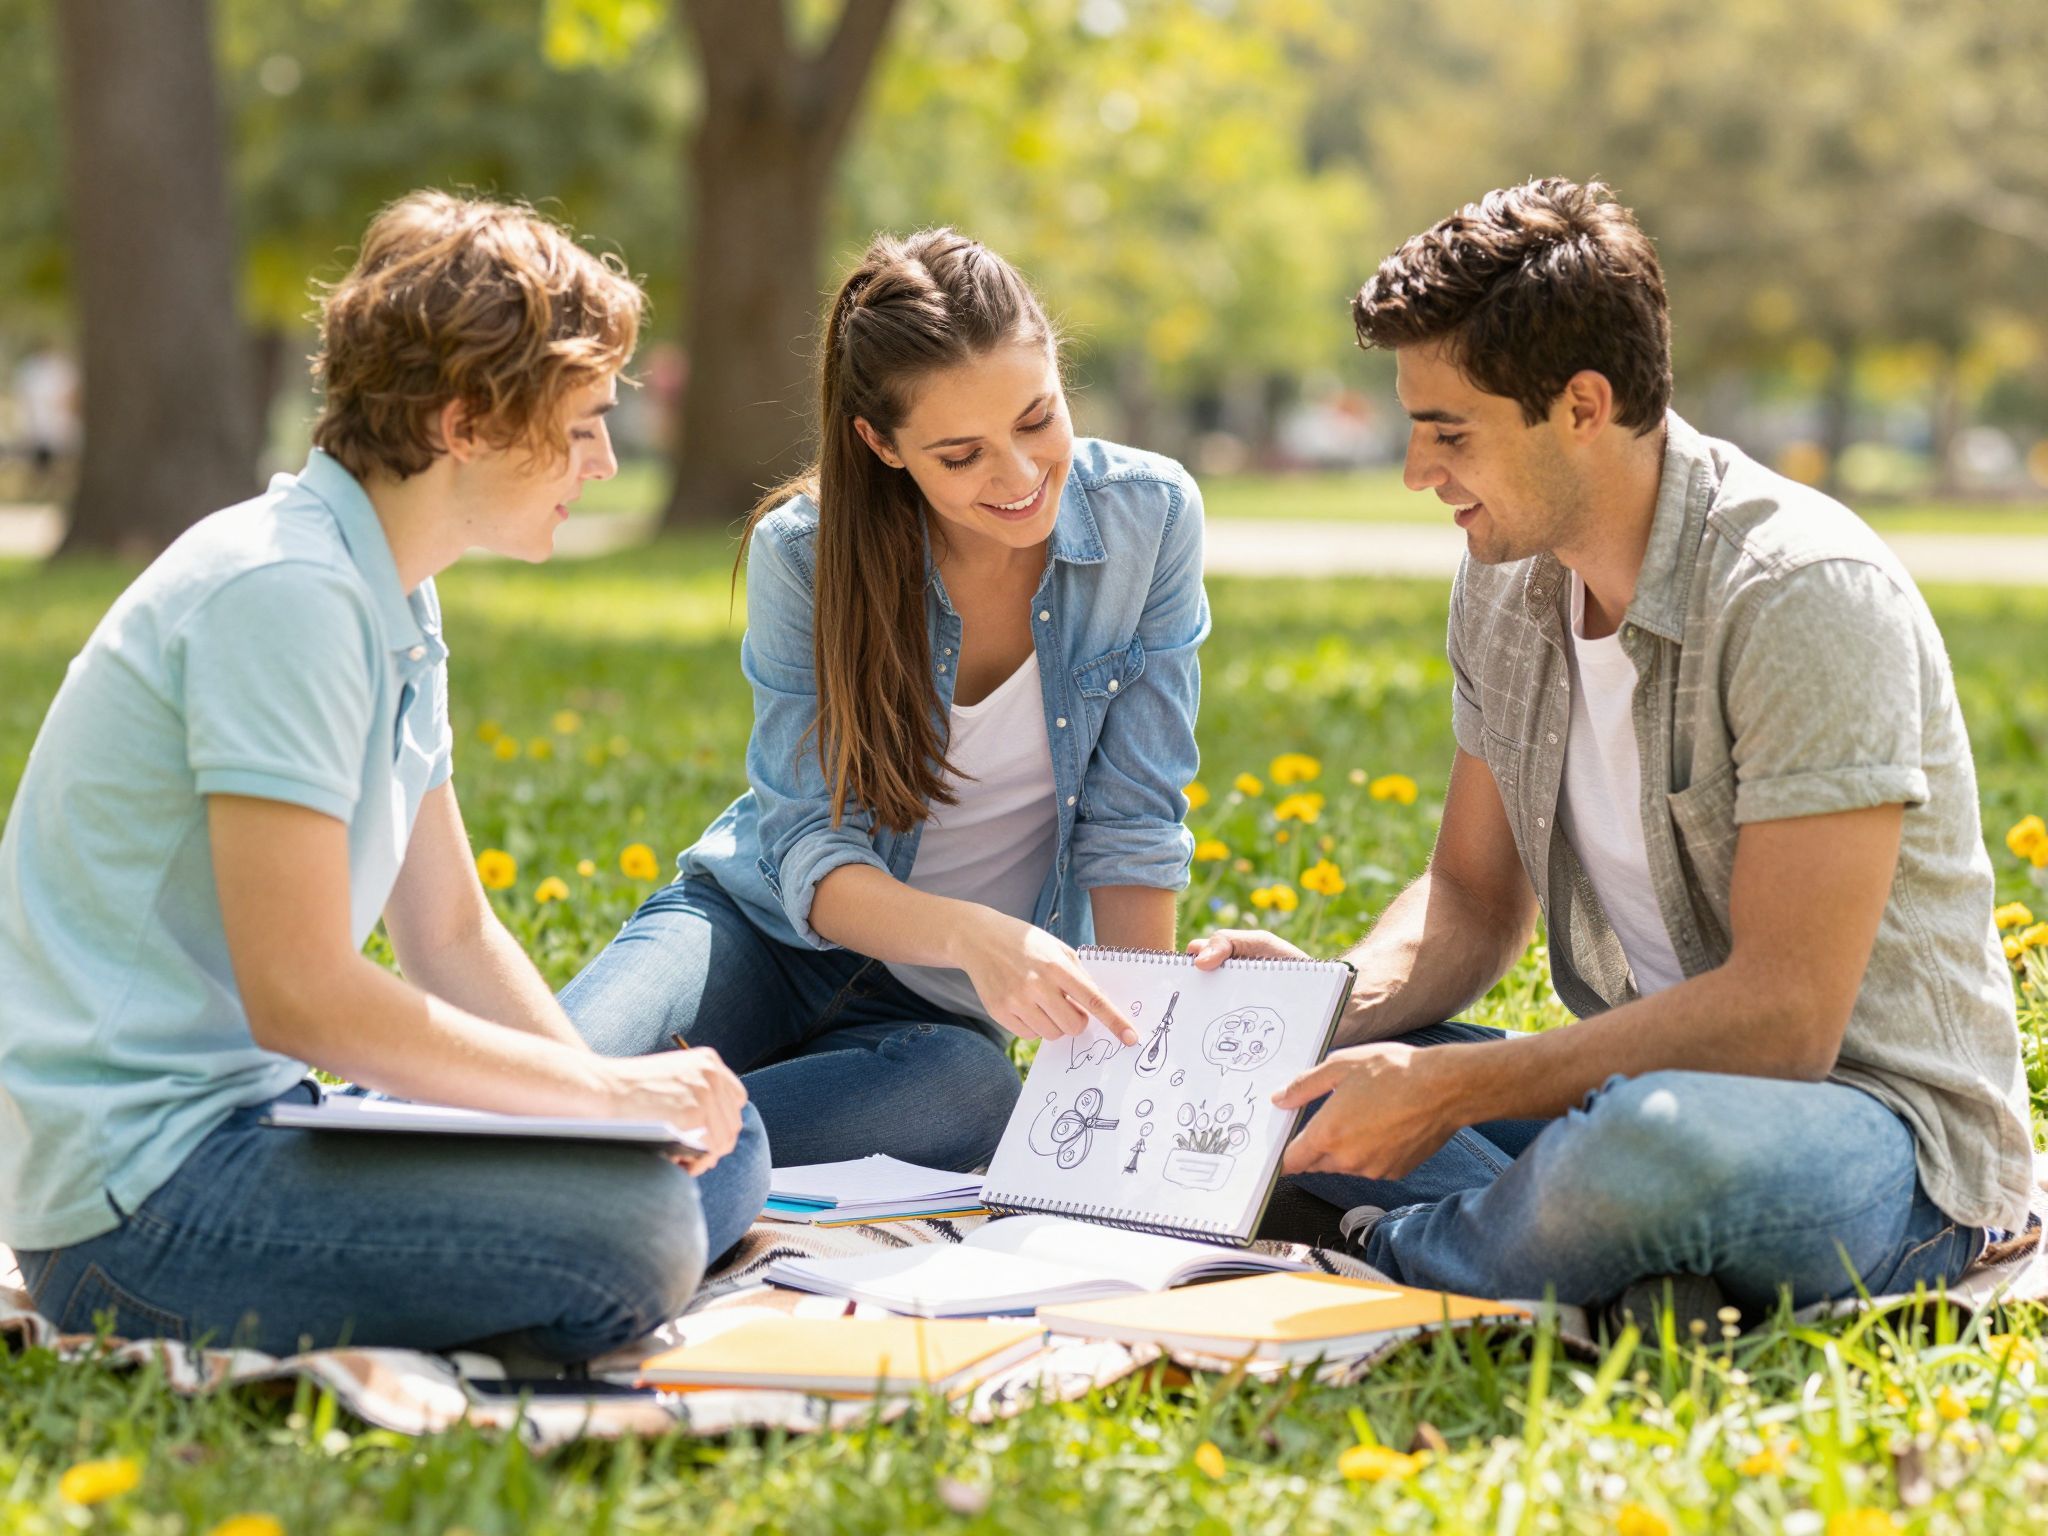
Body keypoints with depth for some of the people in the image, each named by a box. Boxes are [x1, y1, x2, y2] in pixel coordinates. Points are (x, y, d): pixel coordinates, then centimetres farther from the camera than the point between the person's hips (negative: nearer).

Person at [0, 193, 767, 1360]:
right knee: (629, 1238, -26)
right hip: (142, 1185, -10)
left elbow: (453, 935, 16)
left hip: (245, 1112, 10)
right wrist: (605, 1089, -15)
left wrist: (627, 1097, 1)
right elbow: (301, 995, -23)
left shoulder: (396, 604, 13)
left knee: (721, 1149, 8)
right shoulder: (282, 591, -19)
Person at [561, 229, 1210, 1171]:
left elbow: (1130, 826, -7)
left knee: (972, 1092, -37)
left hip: (933, 1012, 2)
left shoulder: (1147, 517, -13)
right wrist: (971, 934, -39)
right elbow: (810, 853, -19)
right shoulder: (804, 553, -16)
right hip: (761, 928, -2)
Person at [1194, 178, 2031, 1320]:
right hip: (1640, 1085, 8)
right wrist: (1338, 1000, -8)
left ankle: (1392, 1252, -12)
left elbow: (1783, 1014, -25)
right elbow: (1474, 897, 15)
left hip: (1882, 1129, -8)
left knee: (1660, 1138, -42)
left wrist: (1451, 1087, -25)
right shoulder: (1508, 578, 5)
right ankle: (1627, 1272, -18)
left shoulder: (1808, 595, -21)